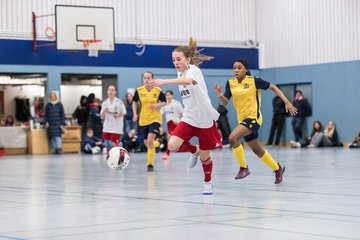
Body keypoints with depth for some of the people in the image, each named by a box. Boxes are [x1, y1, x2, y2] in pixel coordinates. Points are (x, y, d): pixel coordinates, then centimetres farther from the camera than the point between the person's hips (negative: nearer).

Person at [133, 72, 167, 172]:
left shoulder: (157, 90, -9)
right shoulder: (139, 90, -5)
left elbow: (164, 102, 4)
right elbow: (134, 102, 10)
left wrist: (157, 105, -16)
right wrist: (135, 114, -1)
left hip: (155, 118, -3)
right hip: (143, 120, 3)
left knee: (150, 141, -19)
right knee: (146, 143, 12)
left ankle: (150, 164, -11)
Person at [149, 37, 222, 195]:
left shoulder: (193, 69, -17)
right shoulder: (180, 73, 7)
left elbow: (188, 81, -43)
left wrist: (164, 82, -54)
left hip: (204, 119, -6)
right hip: (189, 118, 6)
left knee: (204, 156, 6)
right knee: (172, 145, -17)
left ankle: (208, 183, 33)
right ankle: (194, 150, 15)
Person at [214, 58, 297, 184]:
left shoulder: (254, 81, -11)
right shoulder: (230, 83, 2)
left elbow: (273, 87, -2)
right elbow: (225, 102, -1)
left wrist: (287, 102, -8)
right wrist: (220, 94, -23)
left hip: (254, 118, -6)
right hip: (242, 119, 6)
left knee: (233, 137, -27)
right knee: (257, 150, 16)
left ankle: (243, 168, -11)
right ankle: (278, 168, 38)